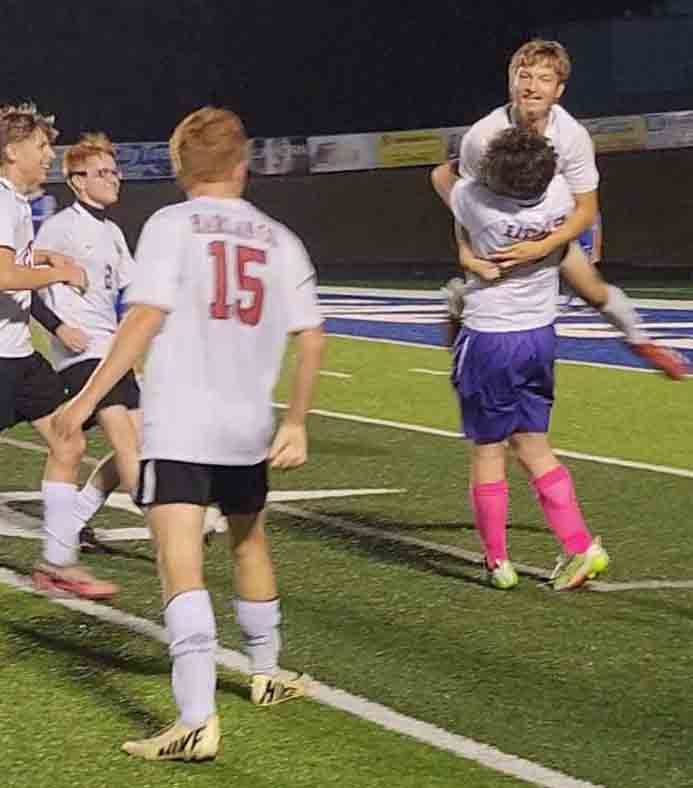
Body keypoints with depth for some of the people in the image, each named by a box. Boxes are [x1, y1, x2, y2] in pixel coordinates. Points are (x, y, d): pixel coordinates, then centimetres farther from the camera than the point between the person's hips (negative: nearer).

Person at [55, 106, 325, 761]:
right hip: (248, 427, 5)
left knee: (180, 566, -12)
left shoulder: (172, 225, -3)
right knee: (249, 541, 27)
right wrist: (296, 423, 15)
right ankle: (265, 673, 44)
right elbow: (311, 338, 5)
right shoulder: (279, 240, 8)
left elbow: (146, 318, -13)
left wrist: (88, 398, -10)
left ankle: (196, 720, -25)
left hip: (177, 427, -5)